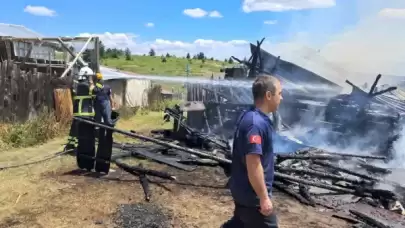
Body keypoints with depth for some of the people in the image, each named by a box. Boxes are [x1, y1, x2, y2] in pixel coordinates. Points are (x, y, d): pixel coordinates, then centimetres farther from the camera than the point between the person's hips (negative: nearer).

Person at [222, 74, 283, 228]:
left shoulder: (250, 116, 6)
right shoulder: (256, 123, -26)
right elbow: (253, 164, -28)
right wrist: (264, 198, -21)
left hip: (243, 188, 9)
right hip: (252, 193, -9)